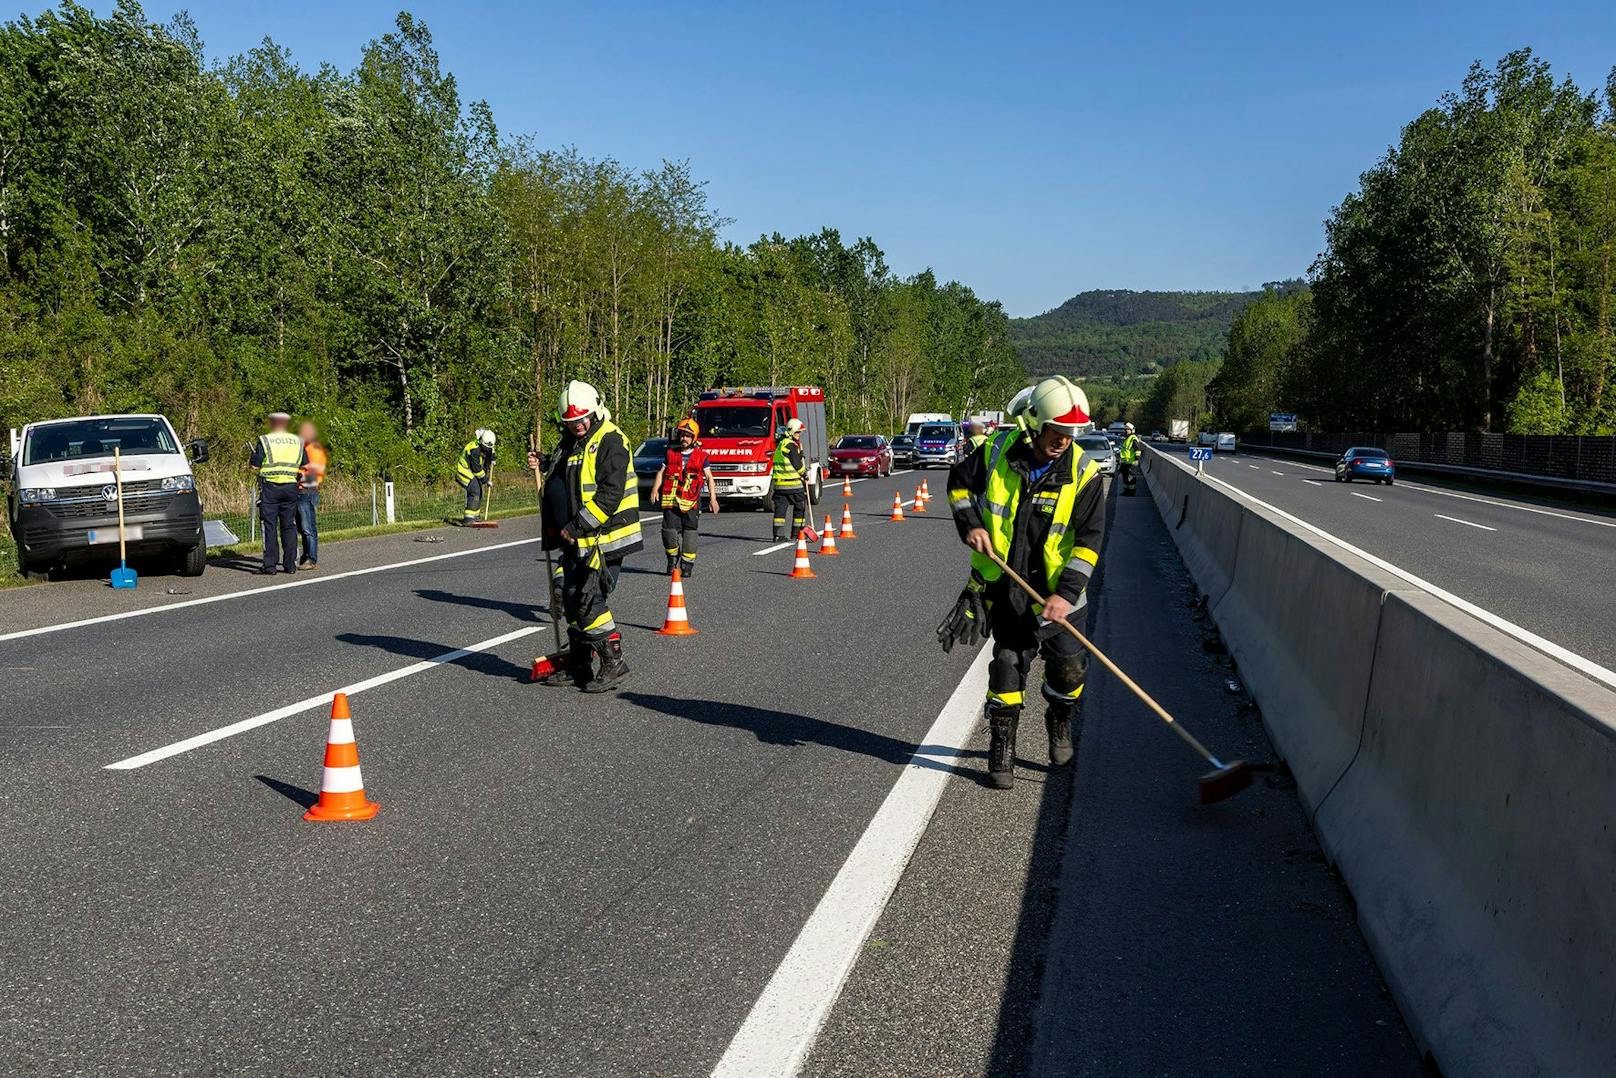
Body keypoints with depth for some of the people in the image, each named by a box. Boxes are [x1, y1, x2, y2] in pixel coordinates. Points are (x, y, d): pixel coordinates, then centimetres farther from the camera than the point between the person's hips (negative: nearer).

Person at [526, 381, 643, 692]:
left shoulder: (611, 442, -15)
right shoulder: (570, 443, 15)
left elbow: (610, 495, -22)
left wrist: (576, 526, -21)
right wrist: (544, 464, 17)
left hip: (603, 540, -10)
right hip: (575, 541, 10)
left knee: (589, 602, -12)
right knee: (572, 600, 14)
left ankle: (614, 662, 1)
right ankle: (578, 665, 25)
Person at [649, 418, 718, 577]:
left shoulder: (701, 456, 5)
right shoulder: (671, 453, 11)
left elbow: (709, 478, 5)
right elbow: (661, 473, 10)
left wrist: (713, 498, -4)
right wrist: (655, 489, -5)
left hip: (691, 501, -1)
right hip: (671, 500, 2)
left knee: (689, 534, -3)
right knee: (669, 531, -5)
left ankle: (687, 565, 6)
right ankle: (672, 560, 17)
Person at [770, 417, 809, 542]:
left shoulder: (781, 443, 17)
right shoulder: (791, 445, -12)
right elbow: (797, 464, -11)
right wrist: (804, 474, 2)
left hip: (779, 482, 8)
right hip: (792, 482, -8)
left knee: (780, 507, 6)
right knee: (800, 507, 4)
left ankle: (778, 534, 3)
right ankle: (796, 533, 5)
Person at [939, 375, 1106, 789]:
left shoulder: (1083, 473, -12)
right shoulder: (998, 452, -10)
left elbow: (1089, 538, -13)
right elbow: (959, 481, 9)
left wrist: (1067, 593, -21)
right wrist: (970, 524, -8)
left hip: (1056, 588, 0)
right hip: (1004, 584, 0)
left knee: (1068, 666, 3)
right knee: (1007, 663, 2)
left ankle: (1060, 724, 35)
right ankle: (1002, 749, 15)